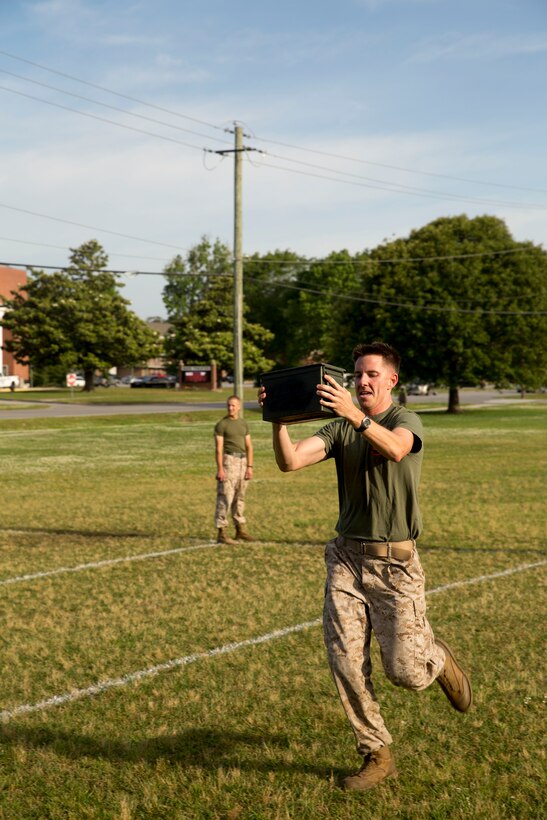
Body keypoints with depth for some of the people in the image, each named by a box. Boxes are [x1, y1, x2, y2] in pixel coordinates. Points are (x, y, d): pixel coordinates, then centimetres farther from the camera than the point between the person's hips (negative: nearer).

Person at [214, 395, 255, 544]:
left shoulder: (243, 424, 13)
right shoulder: (221, 424, -5)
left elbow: (249, 446, 12)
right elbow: (218, 448, -10)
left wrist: (249, 467, 4)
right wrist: (220, 469, -17)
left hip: (242, 461, 6)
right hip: (228, 461, -6)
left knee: (240, 497, 13)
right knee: (225, 497, -8)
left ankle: (240, 530, 22)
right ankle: (221, 533, -7)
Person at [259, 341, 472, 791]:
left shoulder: (406, 421, -6)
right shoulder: (340, 428, 6)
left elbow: (396, 449, -31)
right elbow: (290, 461, -8)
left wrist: (356, 415, -46)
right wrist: (278, 419, -24)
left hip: (395, 563, -4)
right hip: (347, 556, 4)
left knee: (405, 671, -1)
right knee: (345, 661, -2)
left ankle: (436, 657, 36)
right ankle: (378, 756, 14)